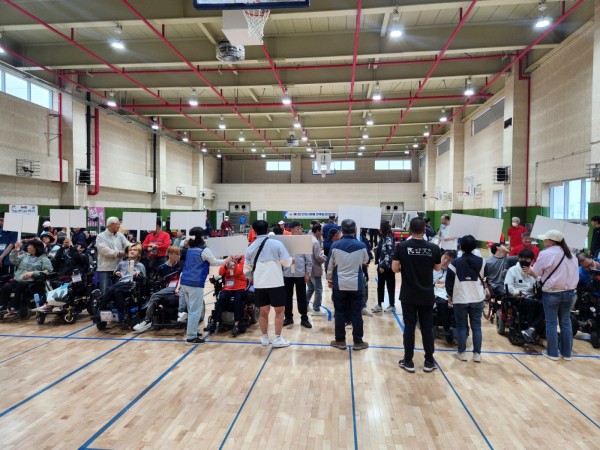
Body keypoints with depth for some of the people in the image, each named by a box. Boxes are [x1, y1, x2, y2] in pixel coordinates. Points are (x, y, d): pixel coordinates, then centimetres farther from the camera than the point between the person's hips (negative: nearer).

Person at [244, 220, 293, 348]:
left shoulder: (250, 248, 6)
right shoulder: (276, 244, -6)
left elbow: (247, 269, 11)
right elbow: (286, 262, -8)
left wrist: (251, 279, 30)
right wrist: (292, 260, 15)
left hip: (259, 284, 4)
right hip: (276, 283, -4)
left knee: (263, 311, 14)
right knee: (279, 310, 8)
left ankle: (264, 338, 24)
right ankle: (278, 339, 11)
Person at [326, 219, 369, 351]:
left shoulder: (335, 245, -8)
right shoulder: (361, 246, -8)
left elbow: (330, 265, 1)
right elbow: (365, 261, 12)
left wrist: (329, 279, 14)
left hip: (339, 285, 0)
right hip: (356, 285, 0)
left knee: (340, 313, 10)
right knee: (356, 314, 8)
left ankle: (340, 341, 17)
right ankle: (358, 341, 16)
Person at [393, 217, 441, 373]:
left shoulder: (401, 246, -10)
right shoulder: (433, 248, -6)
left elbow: (394, 268, -9)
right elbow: (437, 268, 8)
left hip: (408, 295, -1)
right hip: (427, 295, 1)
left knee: (409, 327, 7)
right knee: (427, 328, 11)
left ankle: (408, 362, 15)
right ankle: (429, 362, 21)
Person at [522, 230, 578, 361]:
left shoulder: (546, 254, -13)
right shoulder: (571, 254, 8)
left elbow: (536, 273, -6)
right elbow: (573, 274, 13)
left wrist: (529, 270, 13)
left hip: (551, 293, -6)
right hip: (569, 292, 6)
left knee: (551, 323, 5)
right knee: (566, 322, 13)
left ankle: (552, 352, 12)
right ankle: (567, 353, 20)